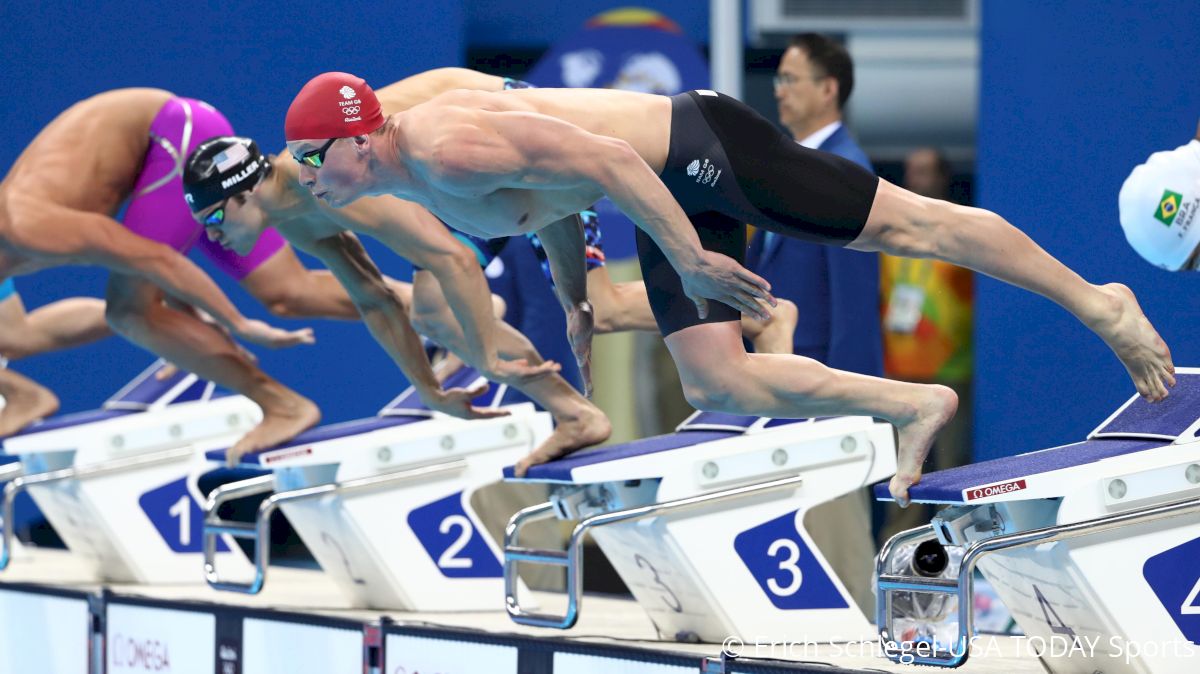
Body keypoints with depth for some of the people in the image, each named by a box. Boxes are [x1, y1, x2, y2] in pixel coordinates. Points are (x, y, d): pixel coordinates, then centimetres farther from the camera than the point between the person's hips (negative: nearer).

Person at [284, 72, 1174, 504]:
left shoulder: (450, 149, -25)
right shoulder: (417, 185, 7)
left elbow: (597, 160, -29)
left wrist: (692, 260, -26)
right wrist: (574, 292, 25)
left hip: (695, 144, -10)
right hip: (676, 190, 10)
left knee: (905, 226, -2)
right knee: (717, 384, 0)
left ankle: (1096, 304, 7)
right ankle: (914, 406, 9)